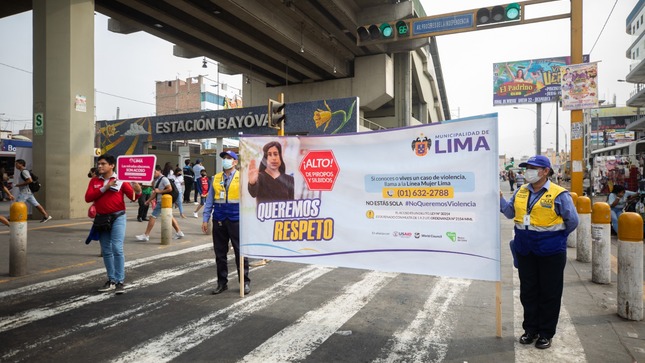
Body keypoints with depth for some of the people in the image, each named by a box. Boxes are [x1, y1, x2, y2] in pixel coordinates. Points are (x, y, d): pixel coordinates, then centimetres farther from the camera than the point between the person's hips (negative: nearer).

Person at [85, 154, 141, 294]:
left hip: (118, 217, -5)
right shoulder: (94, 181, 7)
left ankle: (120, 282, -6)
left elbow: (132, 196, -10)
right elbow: (88, 198, -5)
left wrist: (137, 192, -33)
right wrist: (104, 188, -14)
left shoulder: (120, 179, -5)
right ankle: (111, 280, 23)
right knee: (106, 251, 12)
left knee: (117, 249, -12)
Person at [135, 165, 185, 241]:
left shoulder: (163, 179, -13)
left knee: (153, 217, -6)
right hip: (160, 201, 10)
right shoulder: (156, 180, 15)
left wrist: (160, 191, -18)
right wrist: (149, 200, 14)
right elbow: (155, 192, 20)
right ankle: (179, 232, 17)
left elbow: (170, 189, -21)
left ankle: (146, 235, 1)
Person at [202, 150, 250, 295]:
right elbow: (209, 200, 10)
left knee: (240, 252, 4)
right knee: (220, 253, 10)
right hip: (219, 220, 4)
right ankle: (222, 283, 24)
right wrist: (205, 219, 6)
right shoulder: (216, 178, 8)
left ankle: (245, 282, 17)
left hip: (236, 220, -3)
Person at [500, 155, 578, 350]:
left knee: (549, 293, 8)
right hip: (525, 250, 5)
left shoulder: (559, 194, -10)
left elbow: (572, 221, -3)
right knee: (528, 291, 14)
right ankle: (530, 329, 29)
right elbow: (511, 213, 10)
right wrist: (500, 200, -5)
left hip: (550, 251, -4)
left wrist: (556, 237, 2)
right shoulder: (521, 191, 5)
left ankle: (546, 333, 23)